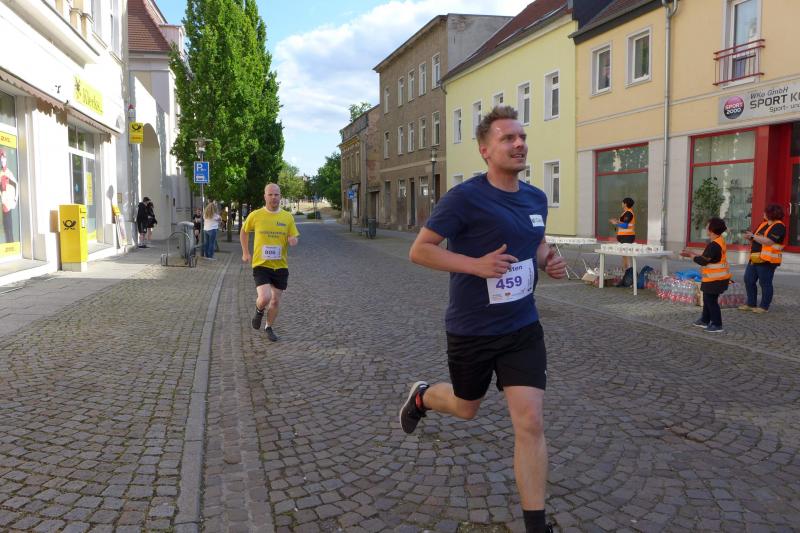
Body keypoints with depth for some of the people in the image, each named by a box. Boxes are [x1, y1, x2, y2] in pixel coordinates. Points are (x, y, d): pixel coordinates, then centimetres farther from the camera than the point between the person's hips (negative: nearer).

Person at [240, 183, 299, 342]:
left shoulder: (288, 217, 0)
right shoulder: (255, 215, -4)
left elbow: (294, 239, 8)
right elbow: (243, 232, 13)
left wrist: (293, 240, -17)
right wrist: (245, 253, 10)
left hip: (280, 265, 3)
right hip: (261, 264, -2)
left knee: (275, 301, 11)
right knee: (264, 298, -19)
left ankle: (269, 327, 35)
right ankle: (259, 311, 17)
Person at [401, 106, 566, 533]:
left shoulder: (536, 199, 2)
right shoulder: (465, 198, -17)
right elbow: (419, 250, -15)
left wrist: (548, 262, -2)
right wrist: (476, 264, -27)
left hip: (523, 328, 4)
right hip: (471, 331, -4)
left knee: (530, 422, -4)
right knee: (466, 408, 19)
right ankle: (422, 396, 54)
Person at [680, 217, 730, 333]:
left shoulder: (714, 245, -25)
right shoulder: (719, 241, 8)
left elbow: (703, 261, -20)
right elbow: (706, 257, 13)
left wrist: (691, 255, -6)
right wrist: (693, 253, 11)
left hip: (714, 279, -10)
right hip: (717, 276, 10)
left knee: (711, 301, 0)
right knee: (707, 298, 20)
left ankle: (717, 325, 7)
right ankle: (705, 320, 32)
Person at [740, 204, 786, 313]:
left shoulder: (779, 226, -11)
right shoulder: (763, 224, 15)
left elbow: (768, 241, -23)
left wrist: (753, 236, -16)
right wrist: (749, 238, -1)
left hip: (767, 261, -9)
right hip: (755, 259, 9)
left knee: (765, 283, -1)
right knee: (748, 280, 11)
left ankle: (764, 307, 9)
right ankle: (751, 304, 21)